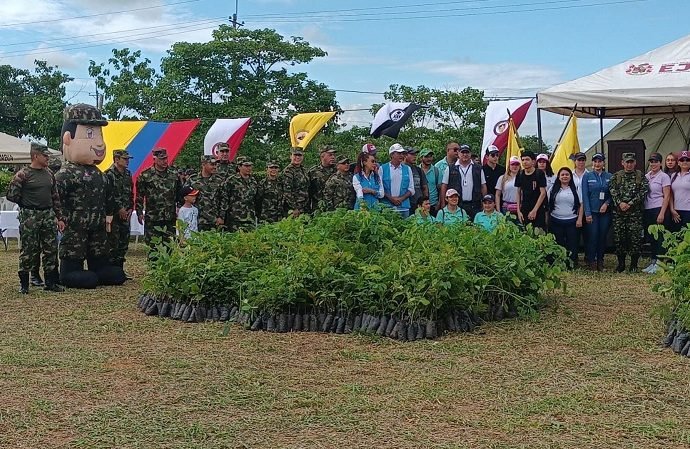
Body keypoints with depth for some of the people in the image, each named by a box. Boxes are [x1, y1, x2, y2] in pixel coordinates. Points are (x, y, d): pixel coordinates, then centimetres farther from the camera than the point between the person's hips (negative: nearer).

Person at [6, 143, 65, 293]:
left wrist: (60, 218, 11)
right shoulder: (23, 175, -7)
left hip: (49, 215, 6)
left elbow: (56, 198, 15)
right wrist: (27, 203, 2)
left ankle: (51, 282, 14)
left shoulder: (49, 174, 12)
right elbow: (11, 195, -9)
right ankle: (23, 284, 8)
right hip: (29, 217, -6)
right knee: (28, 250, -1)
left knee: (51, 250, 6)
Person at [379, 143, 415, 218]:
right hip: (386, 207, -2)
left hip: (403, 207, 2)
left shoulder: (407, 169, 11)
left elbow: (411, 189, 9)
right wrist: (391, 198, -11)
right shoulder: (382, 169, 4)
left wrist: (401, 198, -7)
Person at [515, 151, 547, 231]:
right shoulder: (520, 174, 6)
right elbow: (518, 193, 11)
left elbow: (543, 193, -8)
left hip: (538, 211, -4)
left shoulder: (539, 173, -6)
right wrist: (518, 211, 3)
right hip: (524, 211, 4)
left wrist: (534, 210, -12)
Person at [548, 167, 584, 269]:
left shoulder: (575, 189, 6)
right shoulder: (553, 189, 8)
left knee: (572, 244, 0)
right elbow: (548, 205, 8)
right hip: (556, 221, 1)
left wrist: (580, 219, -4)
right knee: (558, 243, 4)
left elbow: (581, 205, 5)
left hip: (571, 221, -1)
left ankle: (572, 263, 6)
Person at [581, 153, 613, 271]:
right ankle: (591, 261, 5)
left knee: (603, 236, 5)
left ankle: (600, 261, 15)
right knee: (592, 236, -5)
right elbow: (585, 195, -2)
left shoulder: (609, 177, 6)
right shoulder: (587, 176, 1)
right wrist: (587, 213, -9)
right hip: (592, 211, -2)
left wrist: (606, 203, -11)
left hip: (605, 211, 2)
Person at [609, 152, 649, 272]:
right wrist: (620, 203, -15)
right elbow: (612, 191, -1)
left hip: (635, 212, -1)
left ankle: (634, 264, 7)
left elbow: (643, 192, -5)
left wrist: (630, 204, -13)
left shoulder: (641, 176, 5)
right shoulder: (616, 176, 9)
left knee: (635, 238, -2)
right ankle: (621, 264, 14)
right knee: (619, 238, 4)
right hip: (618, 212, 1)